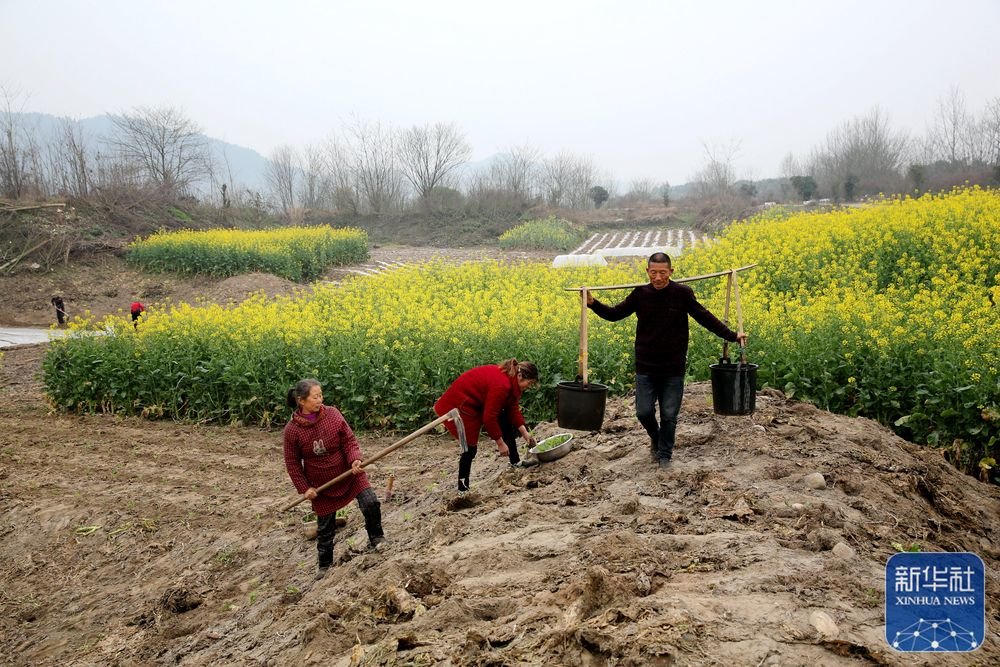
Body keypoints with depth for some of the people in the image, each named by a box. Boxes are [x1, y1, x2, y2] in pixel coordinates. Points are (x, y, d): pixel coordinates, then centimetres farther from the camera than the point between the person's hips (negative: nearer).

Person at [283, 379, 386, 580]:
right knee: (325, 526, 11)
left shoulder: (332, 414, -13)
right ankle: (324, 564, 33)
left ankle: (376, 538, 10)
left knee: (370, 503, -16)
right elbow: (292, 463, -6)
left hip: (349, 473, 1)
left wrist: (355, 460, -27)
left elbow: (349, 440, -9)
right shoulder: (292, 430, -16)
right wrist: (304, 488, -9)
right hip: (321, 484, 0)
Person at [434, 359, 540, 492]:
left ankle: (516, 462, 17)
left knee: (506, 422, 8)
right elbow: (489, 418, -26)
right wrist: (500, 443, -16)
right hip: (457, 405, -10)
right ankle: (463, 487, 7)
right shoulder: (501, 385, -31)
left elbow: (513, 408, 6)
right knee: (470, 447, -6)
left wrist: (525, 433, 1)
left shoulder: (510, 379, -2)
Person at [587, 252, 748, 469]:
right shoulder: (640, 294, -3)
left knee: (669, 415, 5)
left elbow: (705, 318, -1)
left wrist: (731, 335, -8)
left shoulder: (682, 293, -8)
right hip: (646, 367, 1)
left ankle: (665, 455, 24)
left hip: (673, 368, -1)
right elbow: (615, 314, 3)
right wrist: (593, 303, -12)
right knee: (644, 411, 2)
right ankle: (655, 437, 34)